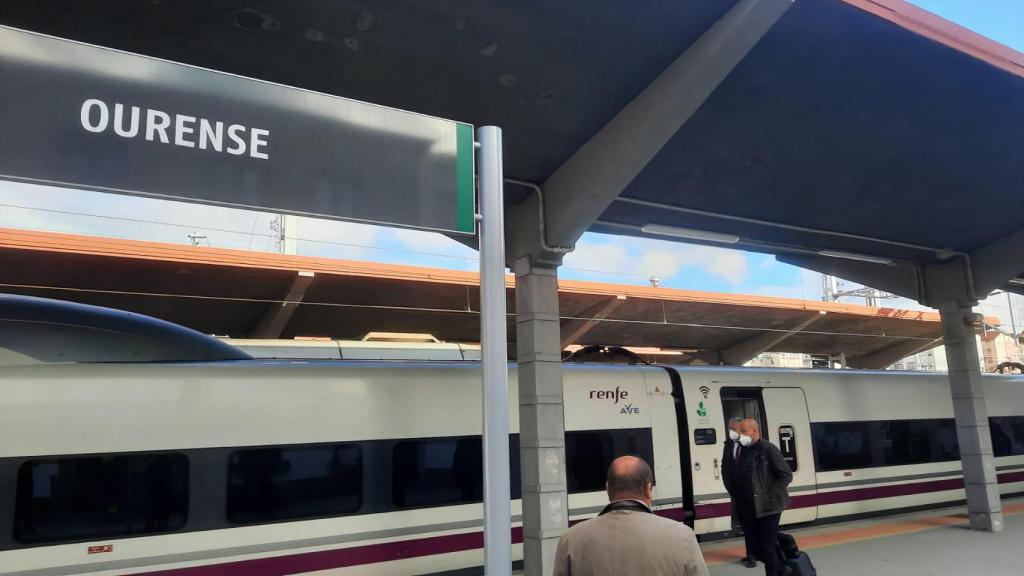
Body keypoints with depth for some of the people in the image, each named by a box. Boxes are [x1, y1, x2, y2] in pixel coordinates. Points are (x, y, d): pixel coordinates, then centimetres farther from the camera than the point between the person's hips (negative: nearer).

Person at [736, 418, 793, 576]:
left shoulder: (768, 449, -10)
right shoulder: (744, 451, 8)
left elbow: (786, 475, -12)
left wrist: (769, 495, -15)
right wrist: (740, 500, 5)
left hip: (768, 508, -6)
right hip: (749, 509, 6)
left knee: (767, 546, -3)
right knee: (753, 546, 11)